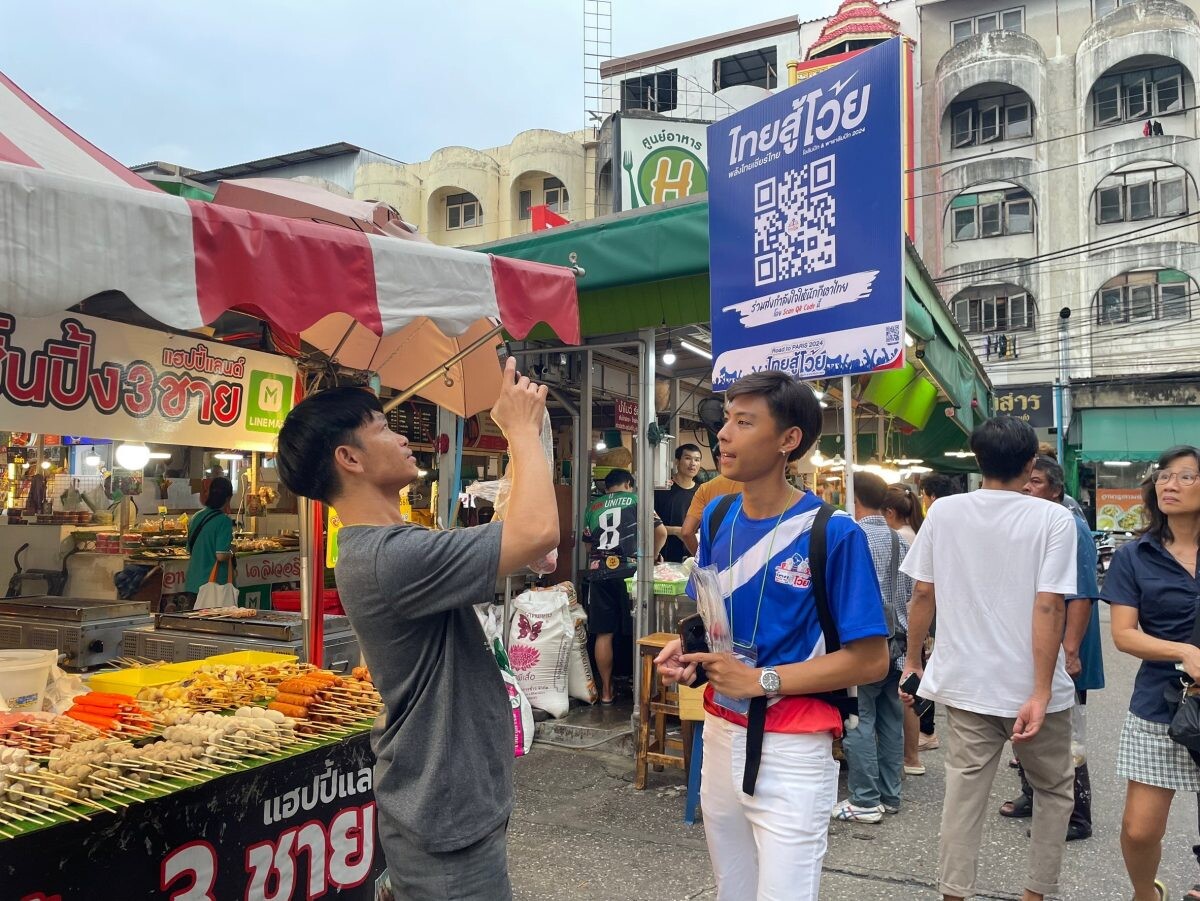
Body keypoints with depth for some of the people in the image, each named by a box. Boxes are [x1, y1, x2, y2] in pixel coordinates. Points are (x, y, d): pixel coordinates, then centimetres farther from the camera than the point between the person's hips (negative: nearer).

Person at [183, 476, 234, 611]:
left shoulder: (196, 517, 7)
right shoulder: (224, 521, -14)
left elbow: (189, 552, 16)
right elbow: (221, 556, -19)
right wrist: (231, 551, 0)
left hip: (193, 582, 6)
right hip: (215, 584, -6)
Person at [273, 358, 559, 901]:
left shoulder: (373, 549, 7)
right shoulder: (390, 556, -27)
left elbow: (508, 531, 14)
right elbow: (538, 532, -34)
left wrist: (520, 437, 5)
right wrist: (523, 429, -19)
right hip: (447, 817, -10)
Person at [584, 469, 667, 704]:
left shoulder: (593, 507, 16)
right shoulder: (636, 501, 8)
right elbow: (661, 532, 2)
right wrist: (652, 555, 17)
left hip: (599, 573, 3)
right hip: (630, 572, -2)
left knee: (603, 634, 6)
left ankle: (606, 691, 13)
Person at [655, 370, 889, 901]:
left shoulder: (833, 533, -17)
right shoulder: (717, 517, 2)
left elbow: (871, 660, -15)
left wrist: (761, 679, -20)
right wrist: (687, 650, -6)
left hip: (792, 751, -6)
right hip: (720, 734, 6)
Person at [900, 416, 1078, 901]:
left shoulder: (943, 512, -2)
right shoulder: (1054, 519, -10)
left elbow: (923, 593, -1)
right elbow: (1048, 607, -17)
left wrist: (913, 662, 9)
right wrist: (1041, 693, -17)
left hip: (966, 683, 2)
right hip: (1031, 687, -2)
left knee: (963, 793, 10)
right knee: (1054, 791, 19)